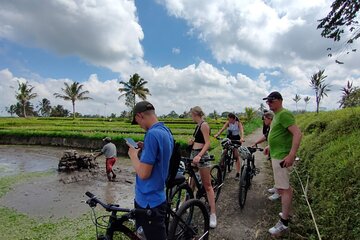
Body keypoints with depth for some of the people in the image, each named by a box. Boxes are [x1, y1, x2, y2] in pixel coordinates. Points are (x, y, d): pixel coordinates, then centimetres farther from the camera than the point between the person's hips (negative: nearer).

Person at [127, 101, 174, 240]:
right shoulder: (166, 131, 5)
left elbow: (143, 173, -25)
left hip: (148, 202, -9)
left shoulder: (152, 134, -25)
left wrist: (133, 155, -10)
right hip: (157, 197, 9)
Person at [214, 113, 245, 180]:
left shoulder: (238, 123, -13)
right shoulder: (228, 123, -8)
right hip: (229, 138, 3)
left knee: (237, 156, -1)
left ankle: (238, 173, 5)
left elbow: (241, 131, -29)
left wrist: (242, 138, -49)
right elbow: (222, 129, -21)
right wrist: (217, 134, -39)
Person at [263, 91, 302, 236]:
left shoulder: (284, 114, -18)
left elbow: (297, 133, -26)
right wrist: (270, 146, 22)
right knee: (286, 186, 20)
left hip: (282, 157, -11)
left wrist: (291, 155, -31)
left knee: (283, 189, -3)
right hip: (277, 155, 11)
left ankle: (283, 223, 8)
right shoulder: (277, 115, 13)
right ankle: (287, 212, 36)